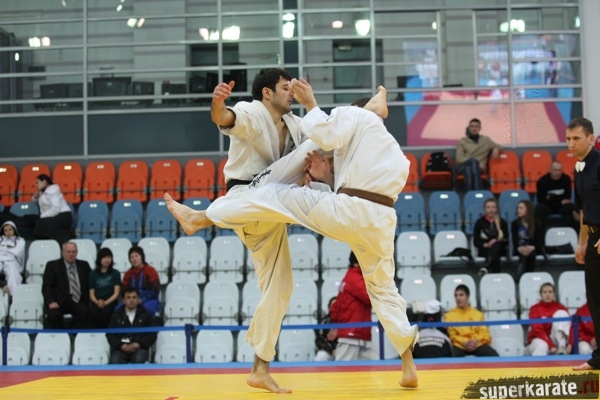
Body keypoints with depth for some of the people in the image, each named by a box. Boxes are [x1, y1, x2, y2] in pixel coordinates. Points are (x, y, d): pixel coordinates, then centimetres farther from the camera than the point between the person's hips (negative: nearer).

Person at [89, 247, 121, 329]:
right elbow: (92, 294, 10)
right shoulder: (93, 274, 16)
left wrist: (105, 302, -13)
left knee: (106, 312, -31)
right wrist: (98, 302, -12)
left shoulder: (115, 273, 13)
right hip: (96, 305, 1)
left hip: (110, 304, -1)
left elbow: (116, 293, 5)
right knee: (94, 312, -29)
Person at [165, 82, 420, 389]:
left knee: (272, 195, 4)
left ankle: (200, 218, 9)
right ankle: (408, 367, 16)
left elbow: (325, 136, -8)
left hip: (349, 212, -7)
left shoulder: (354, 115, 10)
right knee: (383, 289, 18)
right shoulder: (391, 148, 33)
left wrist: (310, 104, 6)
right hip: (381, 222, 7)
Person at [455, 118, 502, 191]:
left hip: (479, 167, 1)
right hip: (463, 166, -1)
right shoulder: (462, 141, 15)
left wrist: (496, 149, 4)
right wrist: (478, 163, -10)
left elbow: (498, 147, 33)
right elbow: (459, 158, 3)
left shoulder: (486, 140, 22)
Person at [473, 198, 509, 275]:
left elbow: (506, 241, 6)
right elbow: (476, 242, 1)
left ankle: (486, 266, -58)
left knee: (496, 244, -36)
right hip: (484, 250, -1)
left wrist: (498, 241, -16)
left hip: (499, 250, 1)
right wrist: (486, 245, -17)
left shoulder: (502, 222, 8)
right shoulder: (480, 222, 4)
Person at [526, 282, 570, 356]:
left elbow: (568, 325, -9)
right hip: (538, 340, -2)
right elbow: (538, 330, -16)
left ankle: (562, 349, -33)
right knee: (542, 346, -41)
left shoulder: (560, 308, 0)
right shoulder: (535, 309, -6)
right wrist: (551, 346, -28)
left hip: (554, 340, 3)